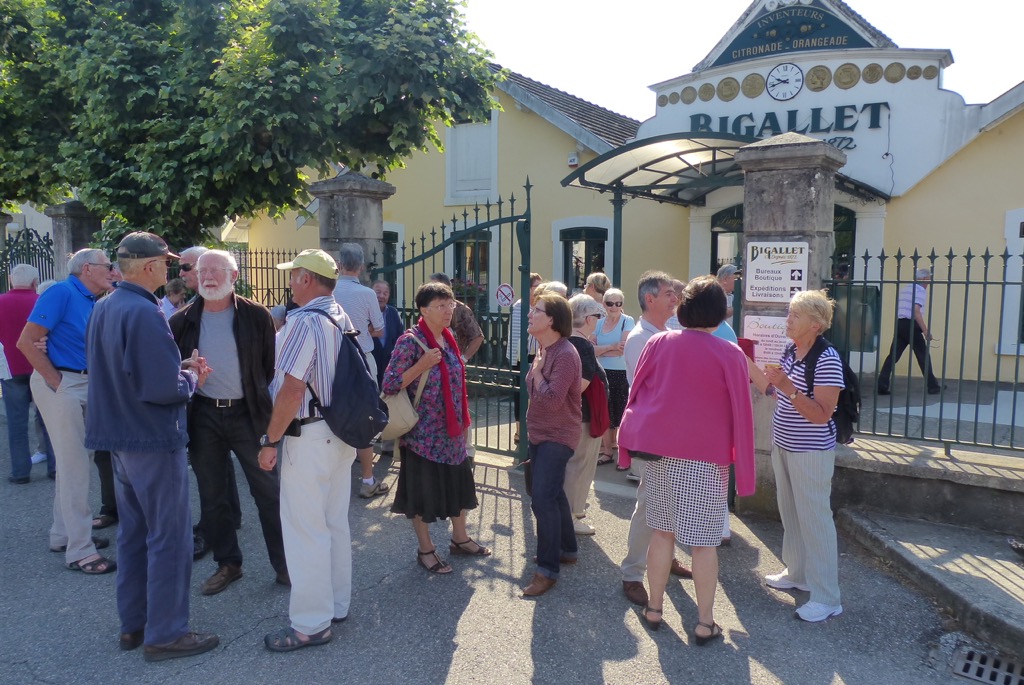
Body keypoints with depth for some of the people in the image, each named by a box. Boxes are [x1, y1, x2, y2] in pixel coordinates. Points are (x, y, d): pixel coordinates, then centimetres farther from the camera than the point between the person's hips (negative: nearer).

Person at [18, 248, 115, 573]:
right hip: (60, 384, -8)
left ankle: (63, 534, 31)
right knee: (74, 465, -5)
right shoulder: (61, 293, -13)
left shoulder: (92, 302, 10)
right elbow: (26, 342, -18)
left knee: (71, 462, 17)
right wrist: (56, 381, -16)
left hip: (83, 384, 8)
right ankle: (80, 551, 3)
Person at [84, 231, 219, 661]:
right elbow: (163, 388, -26)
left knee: (133, 532, 18)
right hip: (153, 438, -9)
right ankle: (165, 634, 12)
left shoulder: (104, 308, 8)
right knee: (169, 536, 2)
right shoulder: (144, 312, -22)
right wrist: (193, 378, -6)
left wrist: (180, 366, 7)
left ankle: (133, 624, 30)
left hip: (120, 437, 9)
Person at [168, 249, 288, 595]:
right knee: (212, 497, 12)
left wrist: (262, 397, -1)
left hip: (247, 413, -2)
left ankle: (285, 564, 15)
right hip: (203, 416, 3)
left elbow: (271, 364, 1)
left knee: (268, 492, 2)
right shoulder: (182, 322, 2)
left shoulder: (256, 316, -4)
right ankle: (227, 563, 29)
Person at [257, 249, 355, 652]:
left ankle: (311, 625, 9)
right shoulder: (342, 318, 9)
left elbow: (292, 390, -22)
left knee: (304, 529, 0)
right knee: (336, 523, 17)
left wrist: (270, 440, -14)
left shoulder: (304, 321, -17)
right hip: (341, 433, 9)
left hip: (308, 436, -9)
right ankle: (336, 605, 30)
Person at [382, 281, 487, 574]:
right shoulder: (411, 341, -16)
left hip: (452, 430, 7)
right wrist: (422, 364, -26)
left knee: (457, 482, 17)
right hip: (424, 433, -7)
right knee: (423, 489, 7)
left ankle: (460, 538, 36)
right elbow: (389, 385, -19)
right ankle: (425, 550, 23)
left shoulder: (449, 338, 5)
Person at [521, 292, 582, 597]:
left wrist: (536, 372, -17)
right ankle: (567, 549, 37)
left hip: (557, 437, -10)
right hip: (539, 434, 10)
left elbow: (551, 399, -27)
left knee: (543, 500, -11)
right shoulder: (544, 349, 8)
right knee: (554, 494, 20)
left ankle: (548, 570, 0)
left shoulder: (565, 354, -22)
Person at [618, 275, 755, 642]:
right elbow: (741, 414, -6)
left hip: (659, 451, 3)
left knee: (662, 531, 15)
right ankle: (704, 623, 16)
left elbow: (635, 395, 5)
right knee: (704, 541, 7)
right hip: (706, 458, -3)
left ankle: (653, 609, 25)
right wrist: (743, 469, 1)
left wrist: (634, 442, 14)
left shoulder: (657, 343, -1)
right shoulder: (730, 355, -8)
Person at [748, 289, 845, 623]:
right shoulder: (790, 352, 5)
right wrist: (748, 364, 6)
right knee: (790, 513, 20)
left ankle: (826, 598, 10)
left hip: (811, 452, -9)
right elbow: (773, 391, 13)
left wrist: (789, 387, -34)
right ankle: (797, 573, 37)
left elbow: (821, 415, -24)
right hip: (783, 446, 9)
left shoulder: (827, 359, -20)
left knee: (814, 519, -1)